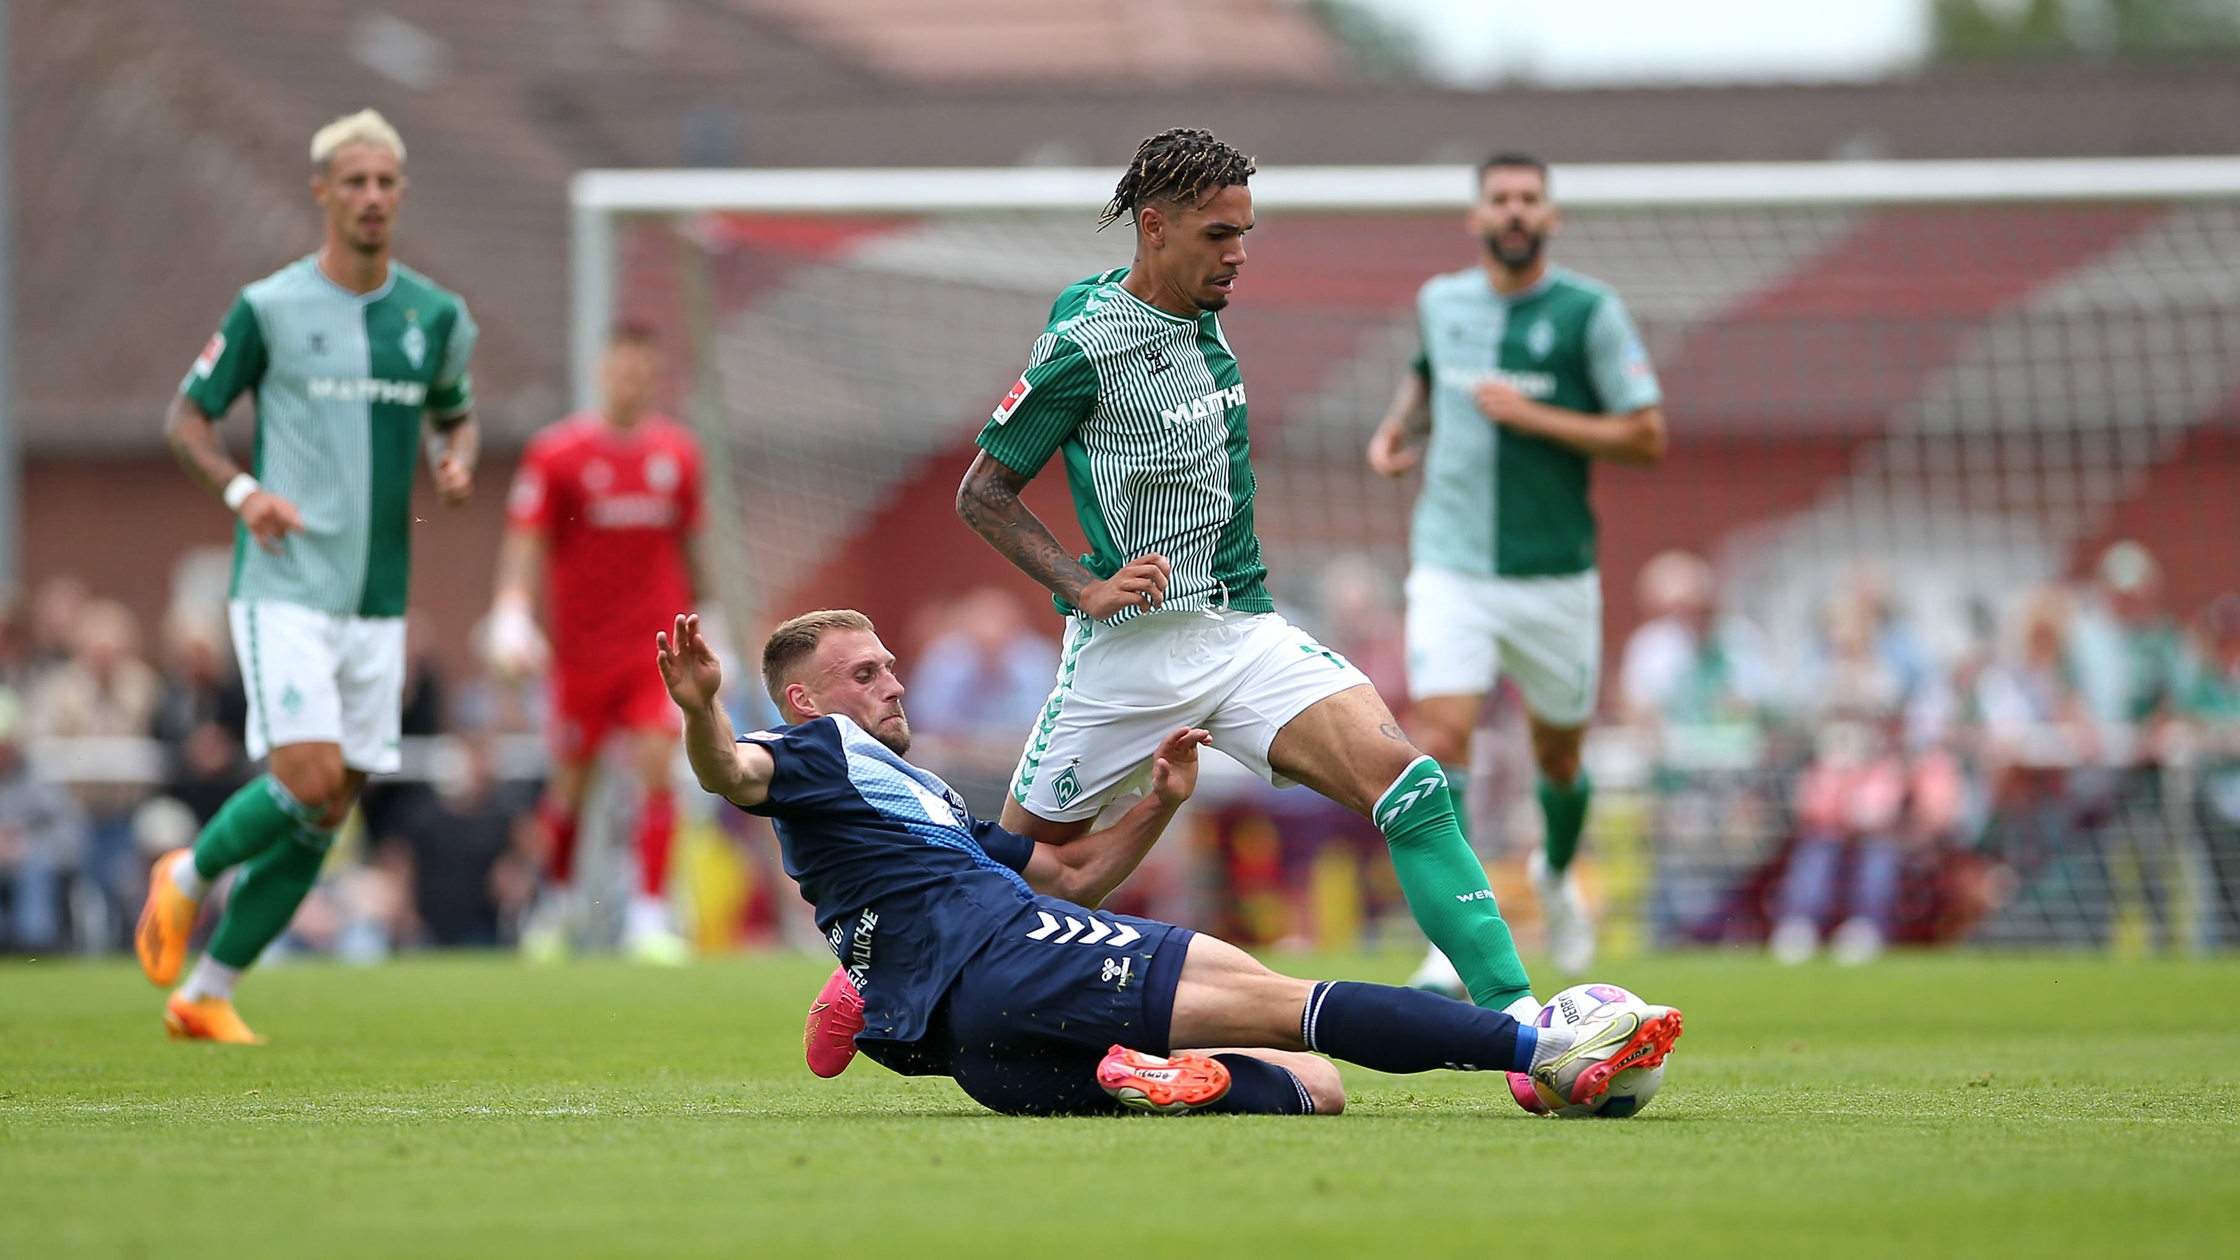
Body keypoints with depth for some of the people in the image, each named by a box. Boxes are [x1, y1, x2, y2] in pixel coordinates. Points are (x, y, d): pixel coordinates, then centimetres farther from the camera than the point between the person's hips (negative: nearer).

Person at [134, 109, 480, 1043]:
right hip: (284, 587, -5)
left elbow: (453, 414, 25)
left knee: (324, 816, 2)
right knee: (309, 779, -19)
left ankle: (205, 994, 13)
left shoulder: (436, 316, 8)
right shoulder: (269, 308, -3)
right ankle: (187, 877, 10)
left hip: (378, 599, 5)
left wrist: (456, 461, 2)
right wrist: (242, 491, -14)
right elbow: (185, 417, 4)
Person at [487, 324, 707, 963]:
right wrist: (512, 614, -18)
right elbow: (525, 540, -6)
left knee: (656, 767, -13)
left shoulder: (678, 454, 6)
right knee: (571, 783, 7)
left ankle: (649, 915, -12)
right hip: (583, 647, -2)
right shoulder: (557, 452, -4)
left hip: (658, 644, 2)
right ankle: (556, 900, 31)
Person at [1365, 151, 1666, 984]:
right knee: (1441, 742, -17)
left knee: (1558, 759, 15)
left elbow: (1646, 438, -10)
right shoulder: (1440, 301, 5)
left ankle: (1557, 874, 48)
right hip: (1451, 568, 1)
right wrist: (1399, 424, 8)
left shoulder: (1590, 312, -7)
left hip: (1554, 574, -1)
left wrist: (1534, 416, -18)